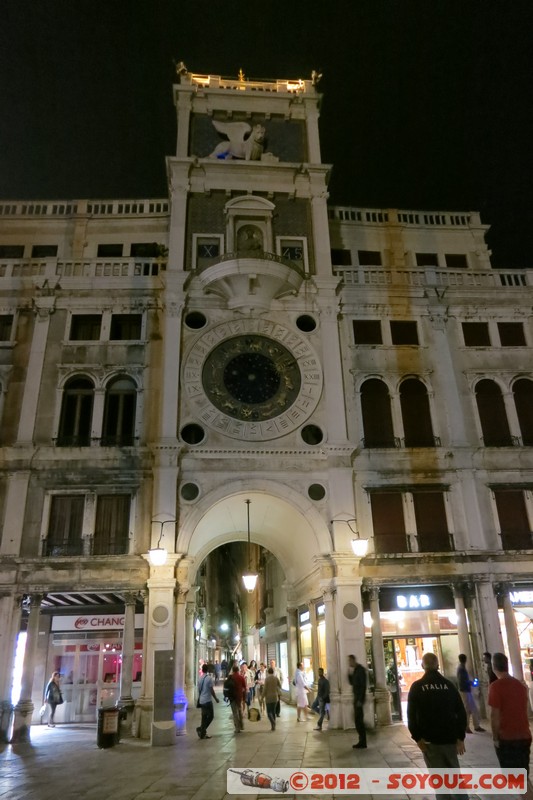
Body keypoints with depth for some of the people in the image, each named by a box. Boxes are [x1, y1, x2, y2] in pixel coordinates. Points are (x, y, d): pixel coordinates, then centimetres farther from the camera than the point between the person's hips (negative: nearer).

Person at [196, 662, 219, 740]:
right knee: (210, 716, 3)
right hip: (207, 700, -7)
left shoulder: (200, 678, 6)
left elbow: (199, 690, 12)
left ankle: (203, 733, 11)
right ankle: (201, 729, -8)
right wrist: (216, 698, 1)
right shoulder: (209, 678, -13)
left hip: (201, 701, 7)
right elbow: (211, 690, -11)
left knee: (204, 717, 13)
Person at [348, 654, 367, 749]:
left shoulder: (360, 669, -14)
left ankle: (363, 743, -3)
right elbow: (352, 683, 17)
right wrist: (350, 674, 0)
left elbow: (363, 685, -19)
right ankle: (362, 741, 21)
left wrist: (360, 700, -22)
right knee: (357, 719, 13)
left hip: (359, 697, -9)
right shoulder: (355, 670, 13)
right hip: (356, 697, 9)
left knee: (359, 719, -8)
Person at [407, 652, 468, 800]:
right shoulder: (448, 684, 2)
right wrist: (460, 737, 3)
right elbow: (461, 712, -1)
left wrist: (417, 737, -6)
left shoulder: (417, 686, -4)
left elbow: (411, 714, -10)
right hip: (450, 738, 3)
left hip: (429, 739, -3)